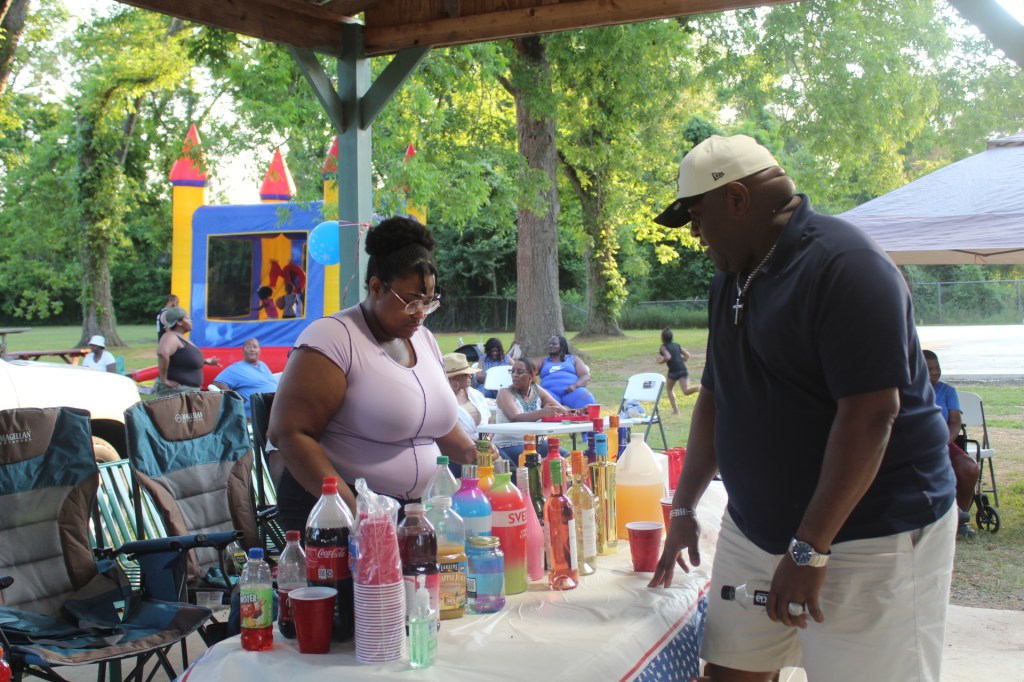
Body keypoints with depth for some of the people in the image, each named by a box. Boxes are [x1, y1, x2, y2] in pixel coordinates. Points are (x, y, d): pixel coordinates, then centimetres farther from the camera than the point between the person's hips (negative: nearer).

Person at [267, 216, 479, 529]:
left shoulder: (425, 340, 10)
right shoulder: (333, 339, -14)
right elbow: (289, 433, -20)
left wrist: (474, 455, 2)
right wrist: (352, 509, -25)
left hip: (409, 511, 7)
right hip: (330, 511, -7)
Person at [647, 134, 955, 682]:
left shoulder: (843, 266, -18)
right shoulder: (732, 279, 11)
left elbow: (870, 415, -24)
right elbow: (715, 396, 18)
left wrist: (810, 550, -24)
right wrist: (684, 507, 17)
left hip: (868, 535, -8)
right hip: (756, 526, 8)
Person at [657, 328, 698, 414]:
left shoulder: (663, 347, 3)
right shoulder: (677, 345, 20)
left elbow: (668, 357, -15)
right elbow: (687, 355, 15)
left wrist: (661, 360, 2)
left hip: (673, 370, -4)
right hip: (683, 369, 4)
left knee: (669, 389, 22)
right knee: (686, 391, -6)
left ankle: (675, 409, 14)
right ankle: (699, 388, -37)